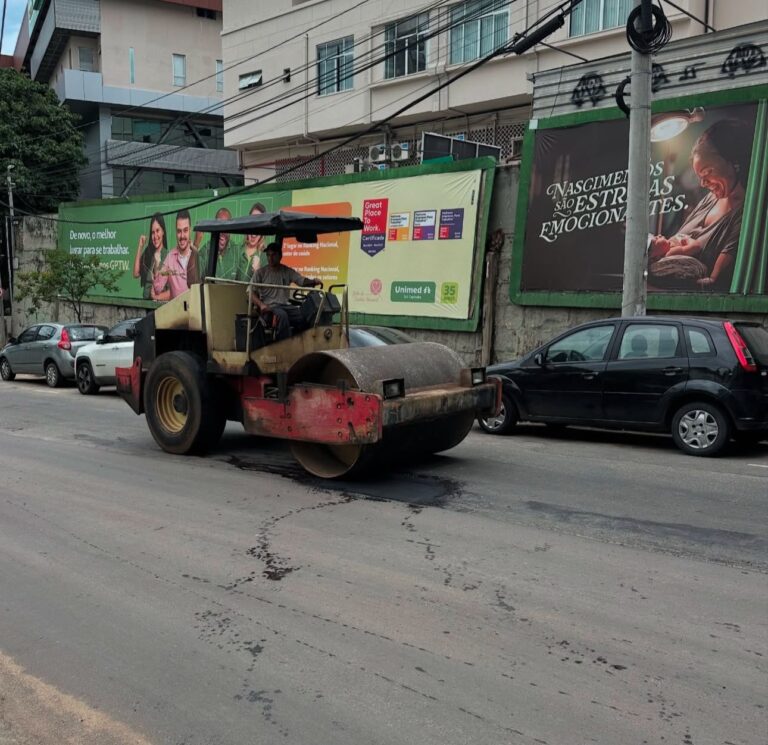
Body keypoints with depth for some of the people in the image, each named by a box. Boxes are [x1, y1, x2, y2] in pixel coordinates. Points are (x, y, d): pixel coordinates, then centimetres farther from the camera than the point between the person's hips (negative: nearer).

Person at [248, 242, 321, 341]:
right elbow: (252, 293, 3)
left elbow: (303, 281, 4)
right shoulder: (260, 272, 8)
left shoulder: (288, 271, 16)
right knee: (282, 315, -37)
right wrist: (261, 304, -16)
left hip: (286, 305, 3)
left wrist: (314, 282, -19)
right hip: (270, 307, -3)